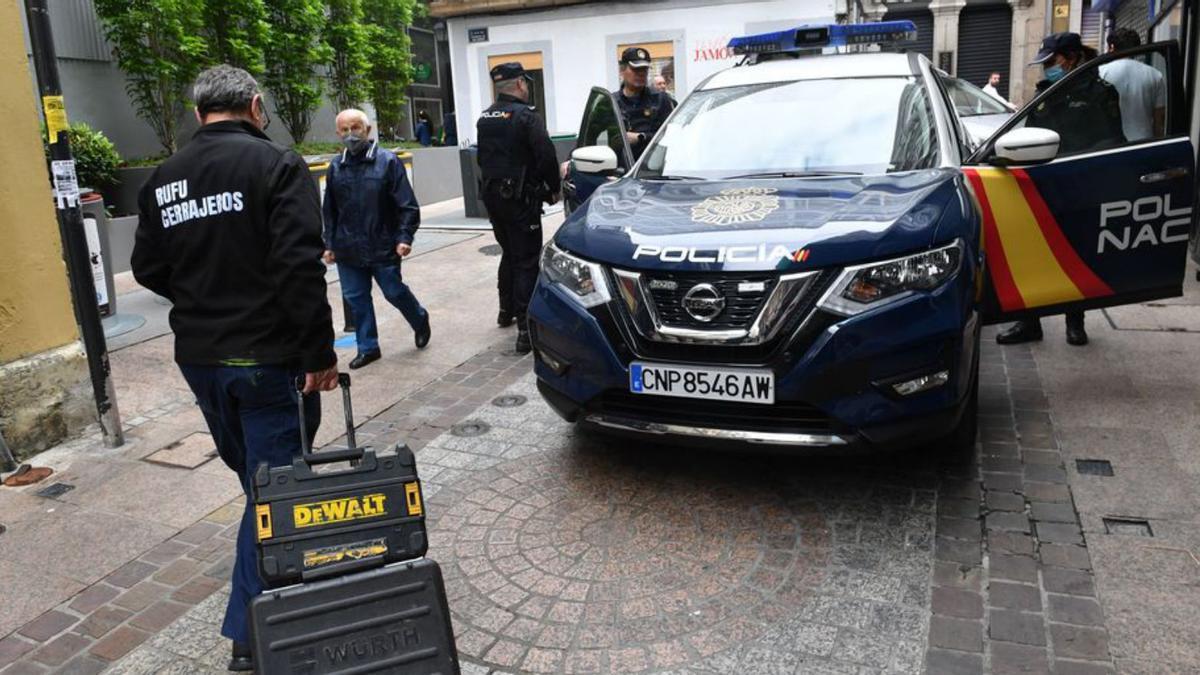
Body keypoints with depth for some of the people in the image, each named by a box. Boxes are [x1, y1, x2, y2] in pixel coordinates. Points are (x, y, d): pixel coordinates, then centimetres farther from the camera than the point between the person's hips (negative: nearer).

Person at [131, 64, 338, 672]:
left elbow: (149, 269, 12)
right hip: (269, 356, -6)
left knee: (254, 478, 21)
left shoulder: (162, 180, 7)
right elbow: (299, 267, -20)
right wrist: (320, 352, -15)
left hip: (199, 358, 7)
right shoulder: (275, 165, -11)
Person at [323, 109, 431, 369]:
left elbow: (407, 205, -8)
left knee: (395, 292, 7)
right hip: (348, 250, 4)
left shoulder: (388, 161, -7)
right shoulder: (336, 167, 5)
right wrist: (329, 244, 11)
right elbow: (330, 211, 13)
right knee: (356, 299, 8)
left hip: (383, 247, -4)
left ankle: (420, 321, 36)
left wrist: (405, 237, -16)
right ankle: (367, 348, 22)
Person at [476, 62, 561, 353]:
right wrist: (553, 188, -4)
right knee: (526, 261, -6)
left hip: (493, 196, 8)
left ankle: (506, 310, 34)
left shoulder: (485, 119, 10)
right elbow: (546, 156, -18)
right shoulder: (526, 116, -14)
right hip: (521, 198, -8)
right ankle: (526, 328, -10)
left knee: (509, 254, 23)